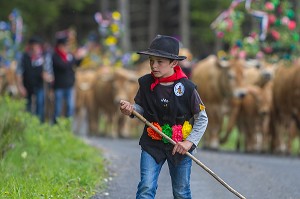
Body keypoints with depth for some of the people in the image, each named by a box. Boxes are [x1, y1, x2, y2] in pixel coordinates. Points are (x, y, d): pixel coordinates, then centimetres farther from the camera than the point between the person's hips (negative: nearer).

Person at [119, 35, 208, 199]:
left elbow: (202, 118, -6)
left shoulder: (187, 88, -14)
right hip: (152, 144, 1)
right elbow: (141, 108, 7)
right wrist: (130, 110, -15)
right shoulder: (146, 83, -7)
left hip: (180, 146, -1)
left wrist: (190, 142, -14)